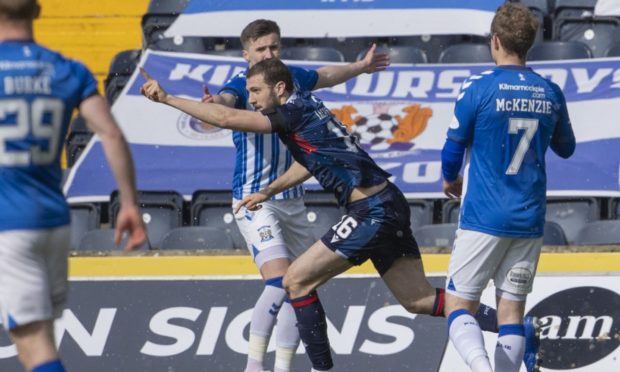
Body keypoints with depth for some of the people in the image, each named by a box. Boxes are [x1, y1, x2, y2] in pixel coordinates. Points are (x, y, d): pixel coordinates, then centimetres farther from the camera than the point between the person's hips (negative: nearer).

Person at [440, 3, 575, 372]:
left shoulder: (478, 89, -9)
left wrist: (451, 182, 20)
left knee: (459, 306, 0)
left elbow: (452, 152, -1)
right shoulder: (551, 93, 3)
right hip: (530, 220, 4)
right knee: (512, 312, 9)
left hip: (484, 217, -4)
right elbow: (566, 148, 19)